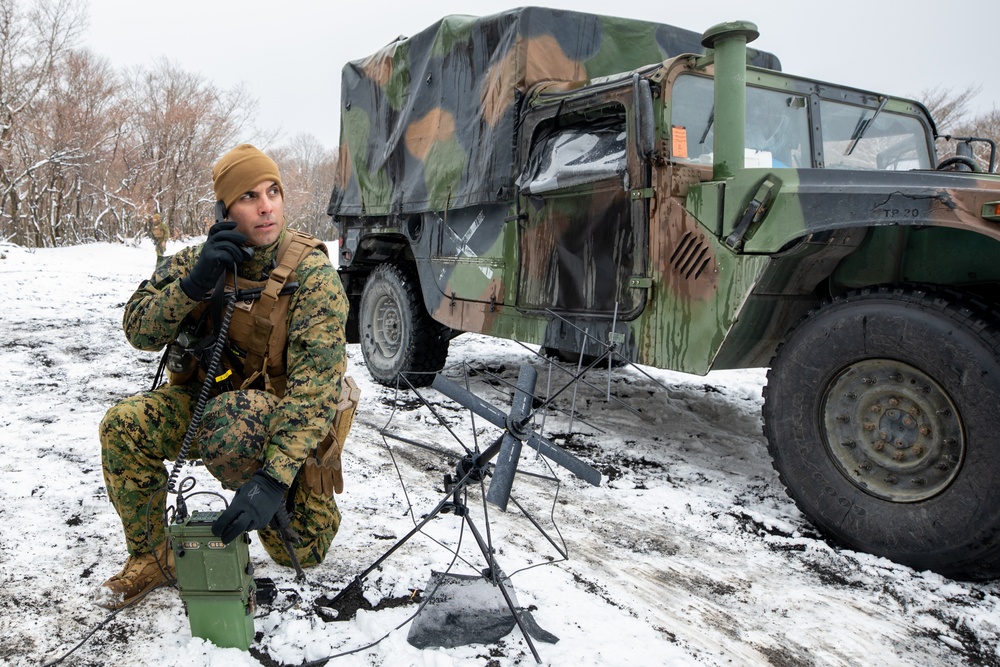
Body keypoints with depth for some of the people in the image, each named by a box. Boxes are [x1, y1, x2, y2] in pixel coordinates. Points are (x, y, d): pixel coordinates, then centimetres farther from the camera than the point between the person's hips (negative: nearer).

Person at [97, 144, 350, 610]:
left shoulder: (312, 275, -22)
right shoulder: (199, 259, -6)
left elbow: (316, 387, -29)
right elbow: (137, 330, -12)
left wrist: (273, 480, -39)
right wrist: (194, 285, -31)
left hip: (278, 417, -3)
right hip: (206, 400, 3)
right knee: (123, 426, -22)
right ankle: (152, 556, -1)